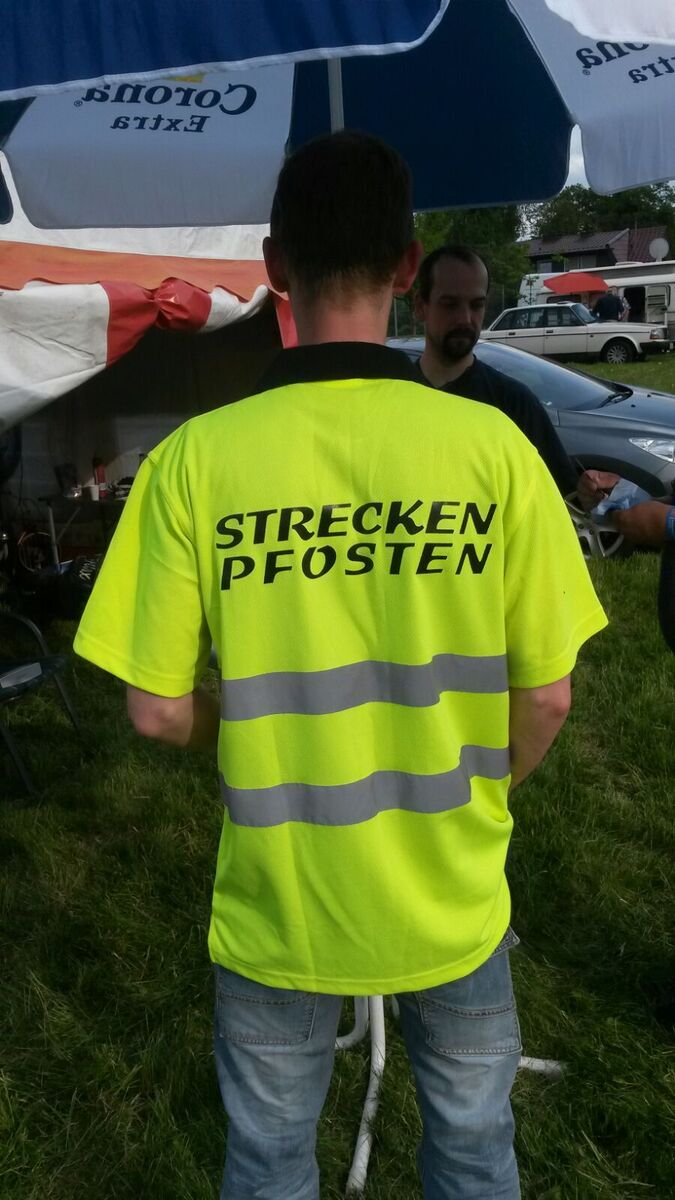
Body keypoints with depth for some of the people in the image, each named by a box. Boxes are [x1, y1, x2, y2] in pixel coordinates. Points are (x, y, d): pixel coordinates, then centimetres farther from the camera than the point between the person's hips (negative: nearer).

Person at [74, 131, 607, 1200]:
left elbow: (159, 710, -12)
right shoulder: (493, 445, -15)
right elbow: (547, 696, -9)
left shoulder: (195, 459, -17)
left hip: (277, 907, 0)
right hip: (454, 900, 1)